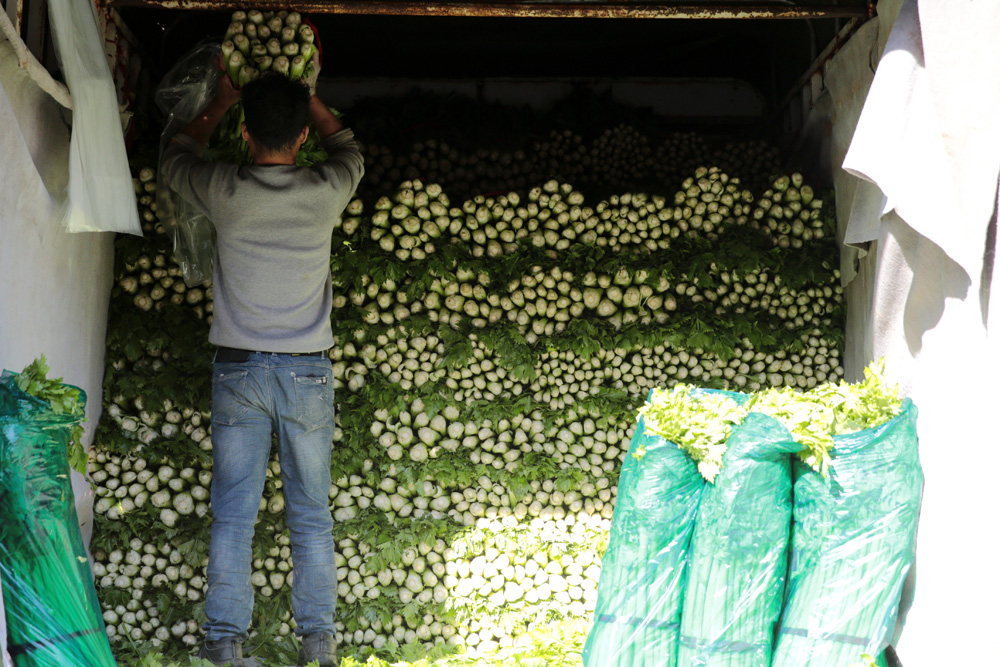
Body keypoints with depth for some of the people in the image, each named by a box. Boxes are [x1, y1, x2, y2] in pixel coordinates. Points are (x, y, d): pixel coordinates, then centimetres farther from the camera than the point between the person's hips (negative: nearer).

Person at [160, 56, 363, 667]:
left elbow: (175, 159, 17)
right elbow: (350, 150, 19)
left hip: (239, 369, 0)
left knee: (233, 513, 4)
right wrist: (308, 96, 27)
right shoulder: (326, 191, -6)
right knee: (311, 513, 8)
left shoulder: (225, 190, -8)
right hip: (307, 370, 0)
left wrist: (219, 104, 27)